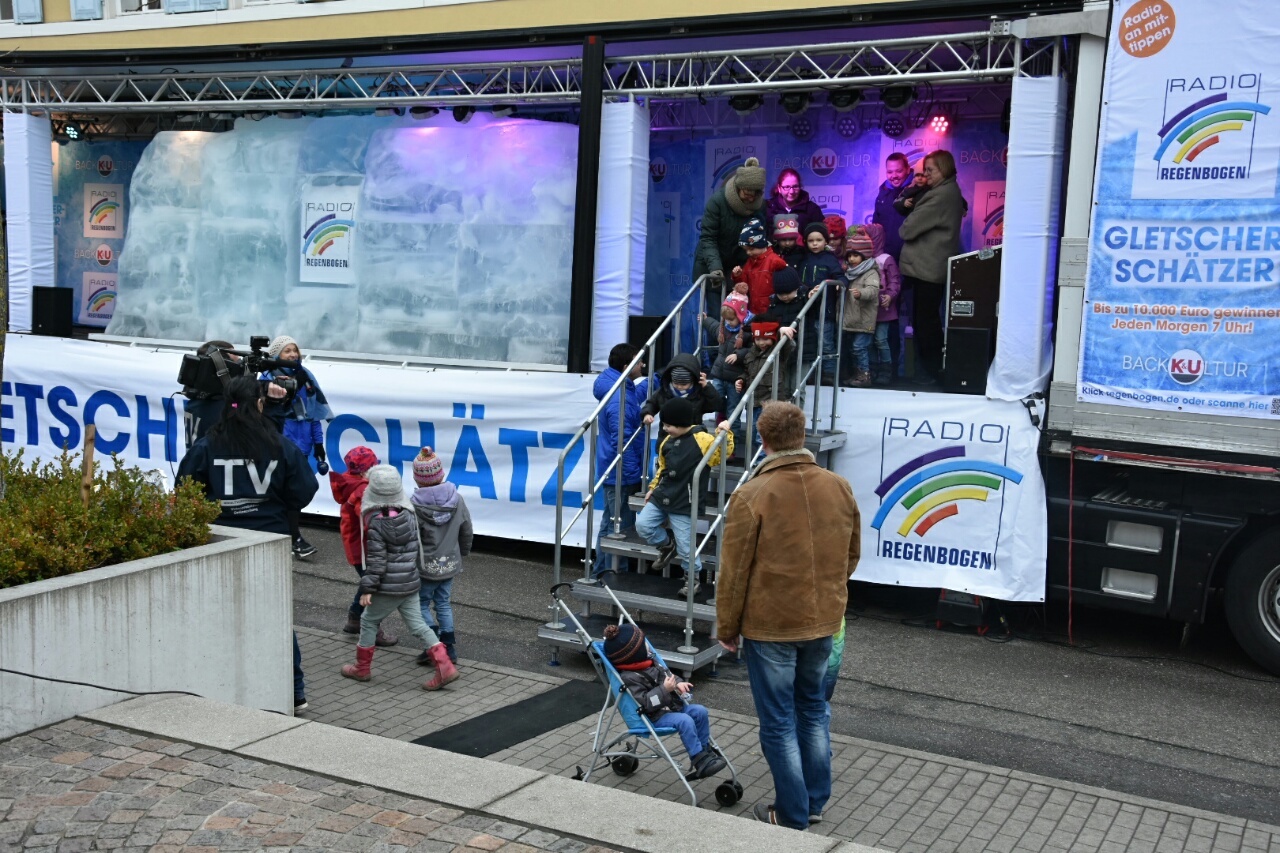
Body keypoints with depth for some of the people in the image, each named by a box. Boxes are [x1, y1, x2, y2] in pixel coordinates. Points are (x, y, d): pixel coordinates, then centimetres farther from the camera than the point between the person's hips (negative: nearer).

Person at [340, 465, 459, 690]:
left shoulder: (375, 522, -18)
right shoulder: (408, 513, 0)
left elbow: (376, 559, -18)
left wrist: (367, 588, -12)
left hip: (388, 586, -6)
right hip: (411, 581, 6)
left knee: (368, 621, 14)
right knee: (416, 623, 9)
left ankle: (362, 668, 27)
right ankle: (445, 667, 0)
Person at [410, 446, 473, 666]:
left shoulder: (414, 505, -20)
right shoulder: (457, 500, -5)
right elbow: (467, 533, 6)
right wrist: (461, 553, 24)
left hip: (426, 566, -5)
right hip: (450, 564, 5)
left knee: (421, 604, 11)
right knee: (443, 604, 17)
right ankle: (449, 649, 19)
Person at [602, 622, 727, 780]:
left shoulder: (649, 663, 7)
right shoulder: (629, 678, -22)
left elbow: (665, 673, 21)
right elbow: (645, 703, -27)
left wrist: (678, 684, 1)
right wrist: (665, 689, -29)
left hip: (673, 705, 10)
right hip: (655, 717, -10)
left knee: (700, 711, 1)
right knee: (685, 721, -29)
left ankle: (705, 750, 11)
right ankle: (699, 760, -21)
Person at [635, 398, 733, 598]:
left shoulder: (701, 439, -15)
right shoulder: (668, 441, 8)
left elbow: (724, 453, -17)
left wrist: (724, 434, -30)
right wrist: (653, 488, 20)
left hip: (683, 504, -6)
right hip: (661, 496, 6)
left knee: (685, 546, -1)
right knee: (642, 525, -3)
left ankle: (693, 578, 20)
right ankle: (667, 546, 24)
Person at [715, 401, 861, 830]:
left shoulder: (752, 495, -16)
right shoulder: (839, 487, 0)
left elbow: (734, 572, -12)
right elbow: (851, 557, 11)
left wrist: (726, 627, -1)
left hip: (769, 624, -5)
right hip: (823, 621, 5)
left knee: (778, 720, 7)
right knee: (812, 707, 21)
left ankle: (792, 814, 16)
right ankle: (815, 802, 29)